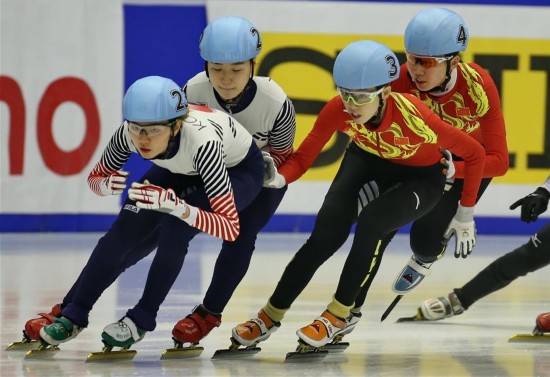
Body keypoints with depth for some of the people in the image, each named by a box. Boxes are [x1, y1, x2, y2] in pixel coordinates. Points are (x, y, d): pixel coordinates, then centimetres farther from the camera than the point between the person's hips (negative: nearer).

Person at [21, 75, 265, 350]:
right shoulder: (128, 133, -30)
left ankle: (141, 320, -9)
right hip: (181, 170, 5)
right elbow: (95, 177, -9)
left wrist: (175, 205, -56)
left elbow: (230, 227, -43)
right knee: (124, 233, -9)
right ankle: (71, 316, 5)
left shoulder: (202, 140, -43)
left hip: (238, 170, -5)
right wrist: (108, 185, -33)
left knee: (174, 227, -26)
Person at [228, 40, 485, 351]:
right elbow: (303, 157, -18)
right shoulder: (338, 111, -28)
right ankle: (271, 316, 1)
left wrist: (466, 212, -16)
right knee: (326, 234, -14)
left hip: (420, 178, -3)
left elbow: (475, 153, -26)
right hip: (368, 161, 3)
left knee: (370, 223, -29)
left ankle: (338, 316, -10)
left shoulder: (413, 116, -38)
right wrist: (277, 178, -40)